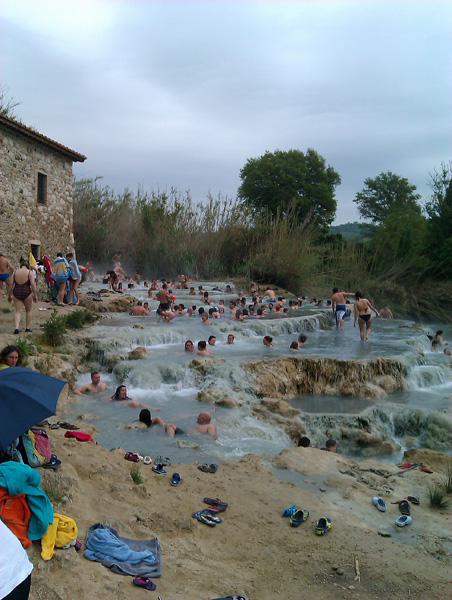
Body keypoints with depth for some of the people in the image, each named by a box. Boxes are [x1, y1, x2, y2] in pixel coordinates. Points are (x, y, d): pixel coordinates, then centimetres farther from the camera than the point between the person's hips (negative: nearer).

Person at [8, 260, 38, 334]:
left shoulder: (15, 272, 7)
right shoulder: (30, 272, -2)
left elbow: (11, 285, 5)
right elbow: (33, 284, -11)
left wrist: (9, 295, 11)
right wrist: (35, 295, -7)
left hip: (16, 293, 2)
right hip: (27, 293, -2)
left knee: (18, 311, 6)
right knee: (28, 310, 16)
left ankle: (16, 328, -12)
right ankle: (27, 328, 18)